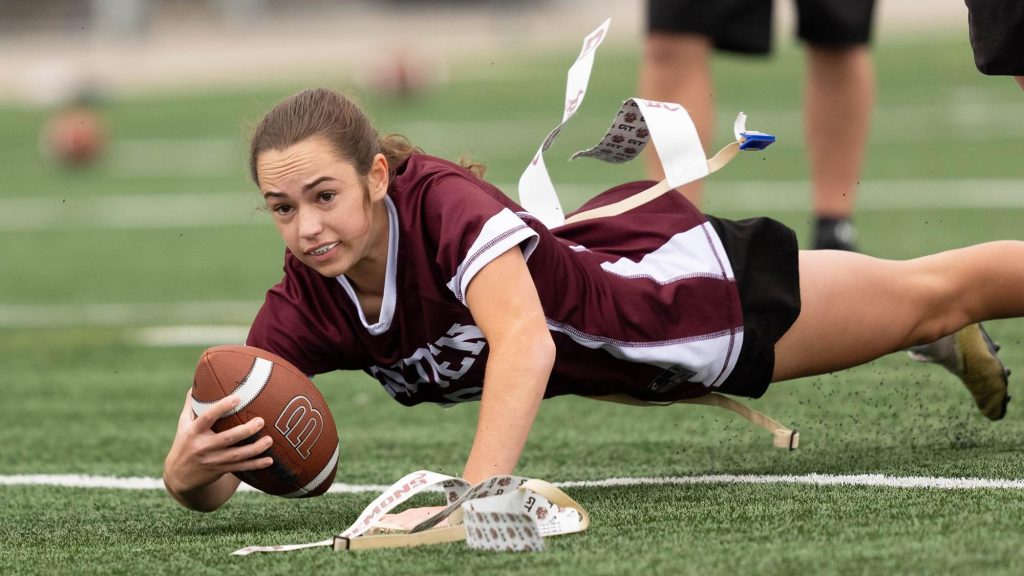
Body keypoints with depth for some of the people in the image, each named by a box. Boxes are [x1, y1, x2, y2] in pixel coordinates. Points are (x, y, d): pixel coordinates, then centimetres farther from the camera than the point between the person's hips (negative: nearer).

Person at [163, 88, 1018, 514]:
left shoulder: (446, 204, -41)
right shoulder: (305, 309, -25)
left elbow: (525, 341, -57)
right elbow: (216, 478, -26)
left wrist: (476, 497, -69)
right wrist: (188, 473, -50)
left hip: (691, 276, -6)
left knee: (936, 296, 18)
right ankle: (954, 352, 64)